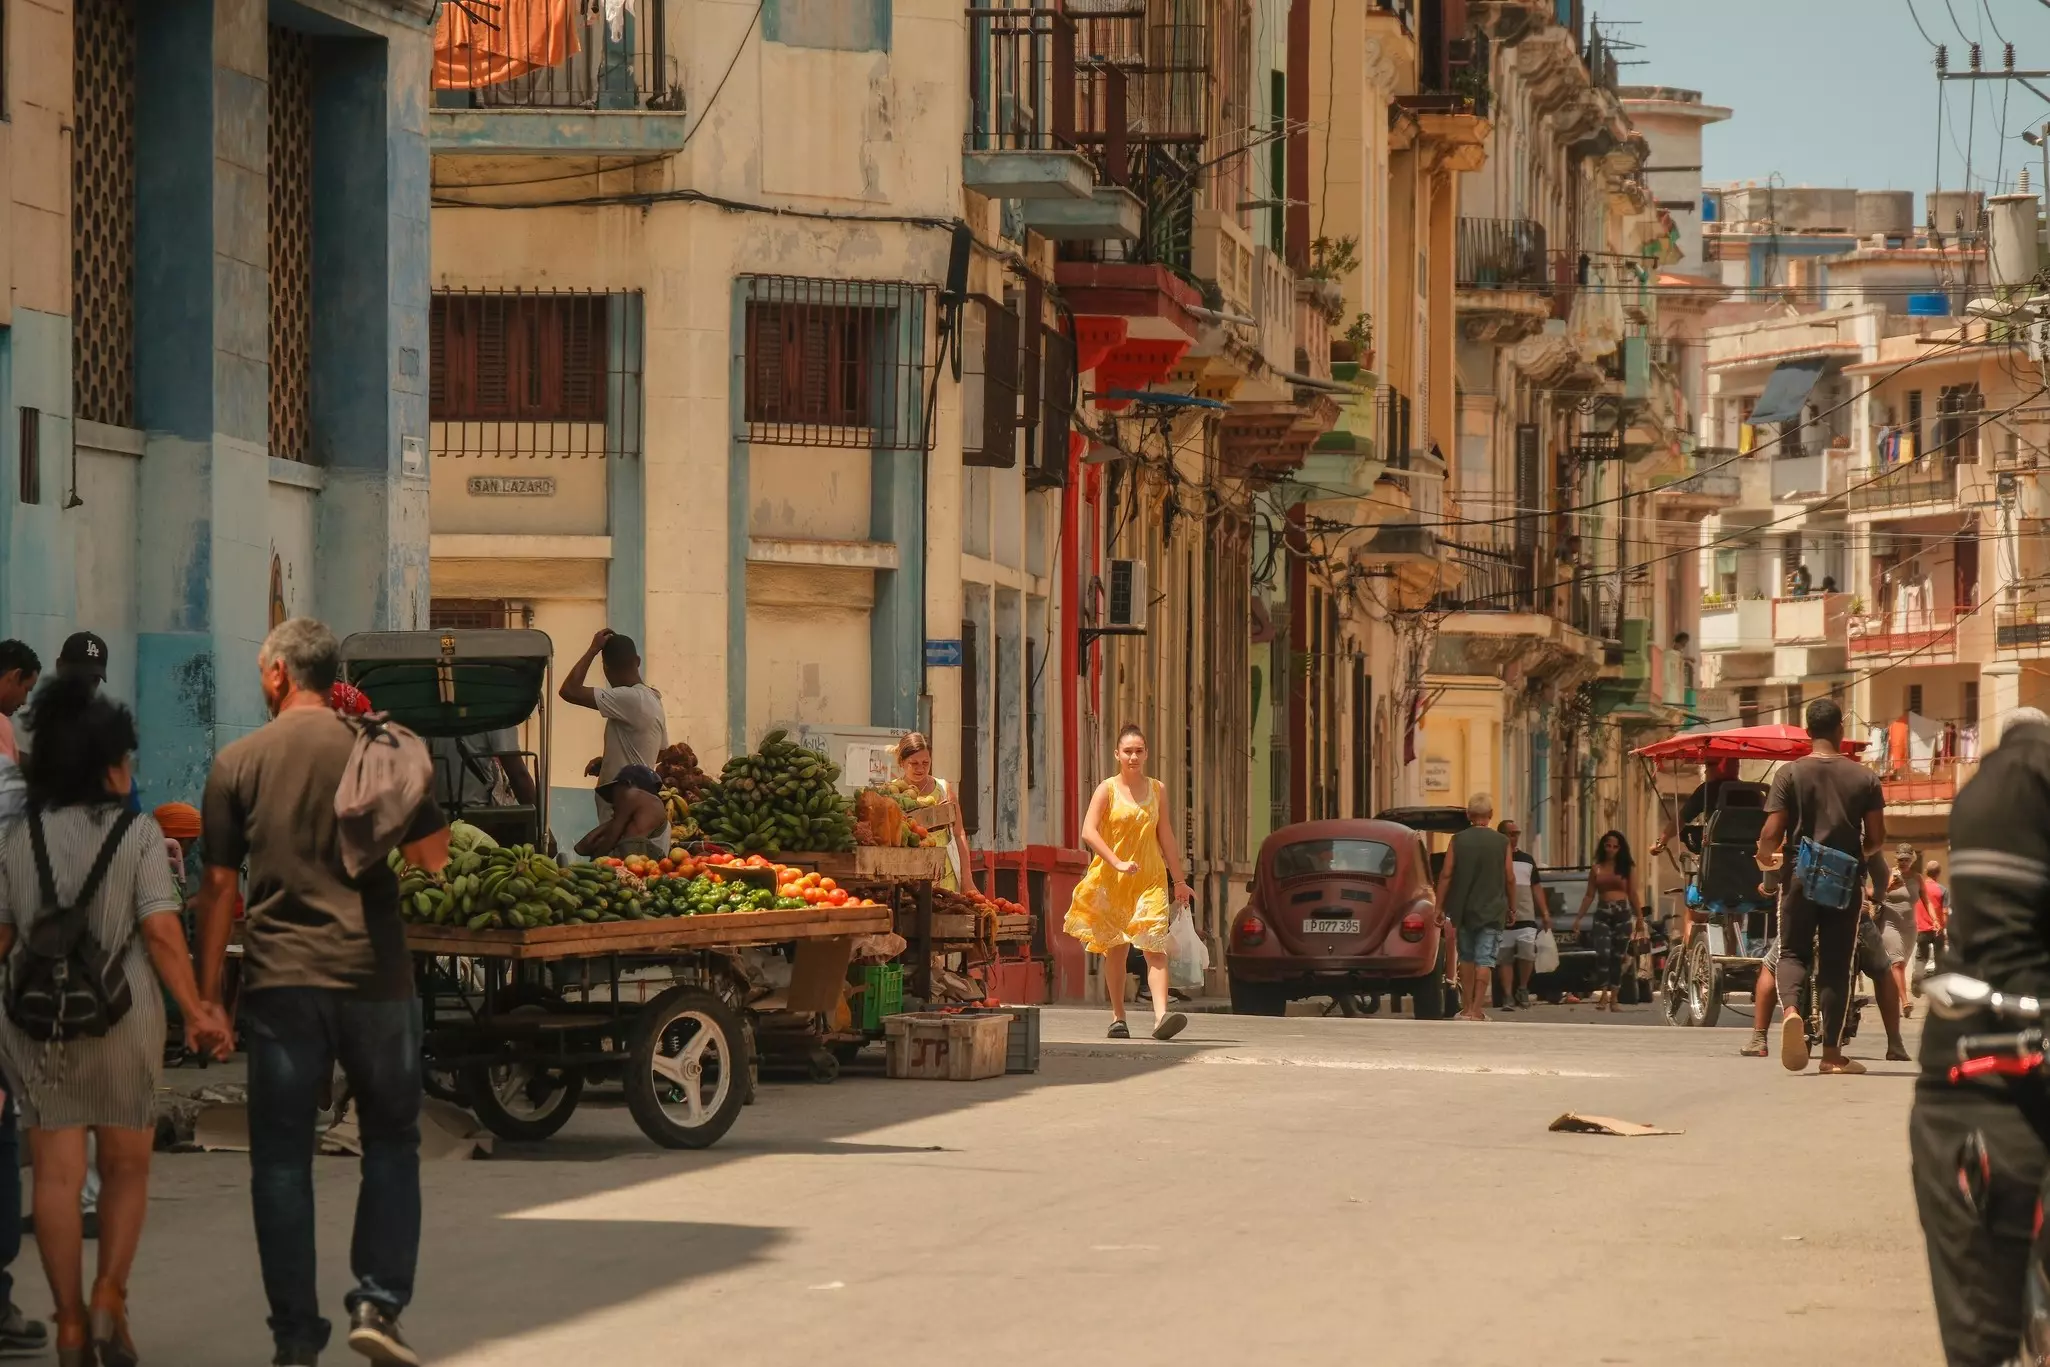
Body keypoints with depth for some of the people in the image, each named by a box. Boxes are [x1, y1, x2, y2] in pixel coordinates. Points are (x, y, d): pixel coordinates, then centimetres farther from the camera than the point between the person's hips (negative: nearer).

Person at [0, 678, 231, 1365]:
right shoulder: (137, 833, -5)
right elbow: (161, 932, -12)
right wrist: (195, 1011, -7)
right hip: (122, 1013, -2)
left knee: (57, 1172, 5)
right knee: (127, 1164, 14)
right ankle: (109, 1295, 0)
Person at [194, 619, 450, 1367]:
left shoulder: (237, 763, 1)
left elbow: (218, 886, 2)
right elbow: (433, 853, 2)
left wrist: (207, 992, 7)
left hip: (279, 981, 0)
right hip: (374, 975, 0)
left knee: (281, 1157, 6)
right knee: (391, 1141, 13)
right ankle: (377, 1301, -1)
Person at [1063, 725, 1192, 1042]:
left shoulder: (1157, 789, 10)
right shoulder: (1108, 789, 0)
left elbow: (1165, 836, 15)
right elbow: (1089, 831, -12)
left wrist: (1178, 880, 15)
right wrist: (1118, 863, -22)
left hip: (1151, 878, 1)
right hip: (1111, 880, -1)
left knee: (1155, 945, -14)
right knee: (1114, 948, 6)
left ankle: (1161, 1015, -28)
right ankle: (1118, 1017, 17)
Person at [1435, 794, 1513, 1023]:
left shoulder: (1458, 840, -2)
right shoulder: (1501, 842, -4)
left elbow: (1446, 875, -5)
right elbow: (1510, 879, -1)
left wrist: (1439, 906, -1)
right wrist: (1510, 907, 13)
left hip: (1463, 910, 2)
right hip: (1492, 911, -2)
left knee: (1466, 958, 15)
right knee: (1485, 960, -2)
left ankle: (1466, 1007, 19)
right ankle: (1476, 1010, -9)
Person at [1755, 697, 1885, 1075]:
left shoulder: (1790, 774, -4)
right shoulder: (1864, 778, -1)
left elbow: (1771, 832, -9)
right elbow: (1877, 838, 1)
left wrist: (1765, 859, 13)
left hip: (1800, 878, -1)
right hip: (1846, 882, 1)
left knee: (1793, 953, 10)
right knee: (1836, 964, 7)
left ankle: (1790, 1009, -22)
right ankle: (1832, 1052, 7)